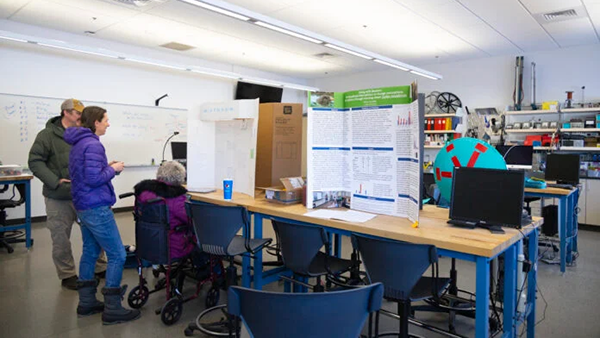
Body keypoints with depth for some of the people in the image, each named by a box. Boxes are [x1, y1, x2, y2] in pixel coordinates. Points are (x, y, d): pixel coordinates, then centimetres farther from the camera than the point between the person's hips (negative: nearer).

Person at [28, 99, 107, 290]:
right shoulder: (48, 135, -5)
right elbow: (35, 162, -8)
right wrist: (56, 181, -18)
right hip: (59, 198, -4)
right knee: (61, 239, 7)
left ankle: (100, 268, 27)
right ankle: (67, 275, 23)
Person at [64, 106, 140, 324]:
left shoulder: (79, 143, 14)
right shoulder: (92, 144, -18)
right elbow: (93, 179, -25)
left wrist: (106, 167, 10)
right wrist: (113, 169, -10)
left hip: (83, 206, 11)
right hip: (97, 207, -11)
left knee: (90, 252, 16)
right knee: (117, 256, -5)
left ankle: (86, 303, 26)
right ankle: (112, 310, 0)